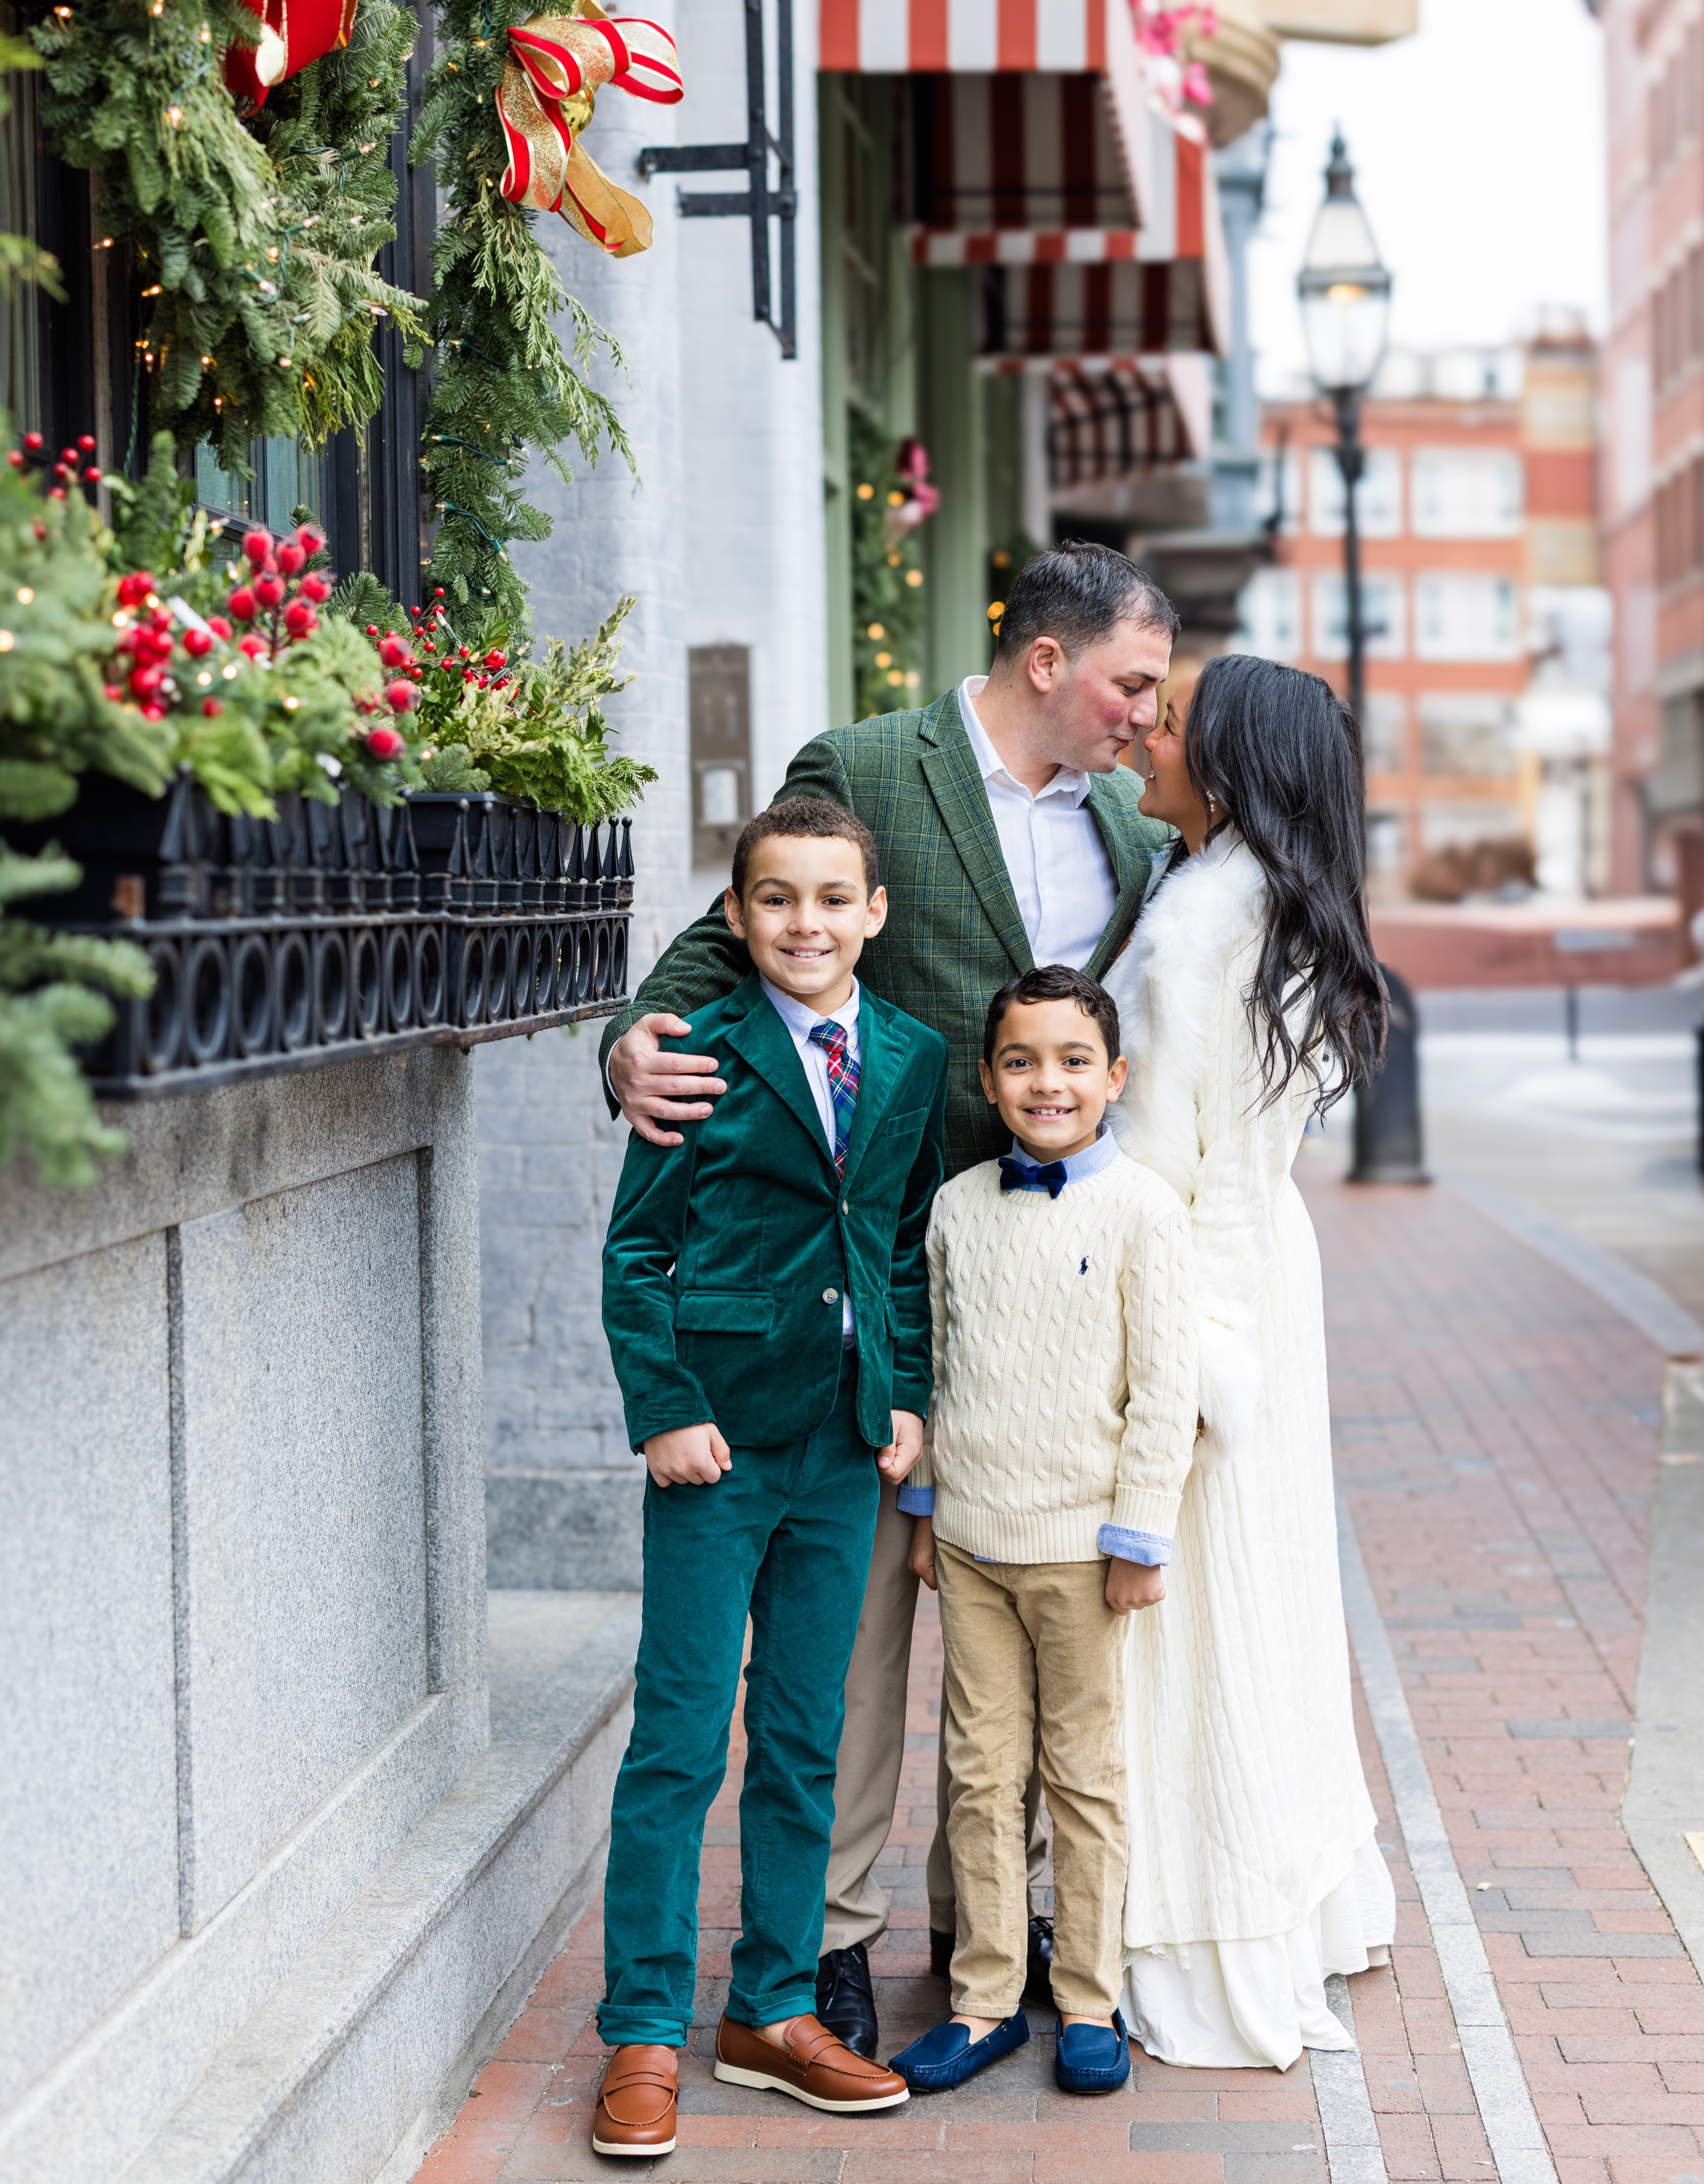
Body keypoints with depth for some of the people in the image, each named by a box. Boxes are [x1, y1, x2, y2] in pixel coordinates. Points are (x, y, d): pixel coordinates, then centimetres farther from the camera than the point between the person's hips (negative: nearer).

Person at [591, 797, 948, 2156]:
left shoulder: (916, 1061, 6)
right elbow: (637, 1252, -4)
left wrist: (910, 1397, 4)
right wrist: (665, 1411, -10)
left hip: (847, 1450, 4)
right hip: (718, 1442, -4)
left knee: (804, 1745, 12)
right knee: (678, 1744, 0)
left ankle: (774, 2011, 24)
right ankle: (645, 2036, 10)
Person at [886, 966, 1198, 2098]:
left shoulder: (1142, 1209, -9)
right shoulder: (959, 1208, 5)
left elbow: (1164, 1388, -8)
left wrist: (1139, 1536, -10)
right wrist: (925, 1508, 14)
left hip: (1081, 1542, -4)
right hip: (972, 1539, 4)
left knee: (1086, 1776, 7)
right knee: (982, 1774, 9)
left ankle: (1091, 2003, 18)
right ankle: (986, 1998, 19)